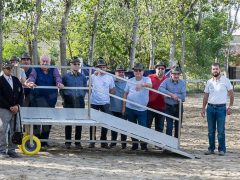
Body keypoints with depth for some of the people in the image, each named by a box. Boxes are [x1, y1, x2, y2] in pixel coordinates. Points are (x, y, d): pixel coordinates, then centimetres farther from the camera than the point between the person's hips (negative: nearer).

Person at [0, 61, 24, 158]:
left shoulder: (16, 80, 15)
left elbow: (21, 93, 12)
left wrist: (17, 106, -3)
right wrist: (10, 107, -12)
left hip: (15, 109, 5)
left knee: (14, 131, 5)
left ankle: (11, 150, 10)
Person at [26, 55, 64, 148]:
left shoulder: (54, 70, 9)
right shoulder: (36, 70, 4)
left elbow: (57, 77, -10)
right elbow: (32, 76, -15)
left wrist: (59, 83, -33)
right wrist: (30, 82, -39)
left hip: (50, 99, 2)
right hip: (37, 98, -2)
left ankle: (44, 140, 17)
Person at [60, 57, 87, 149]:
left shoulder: (82, 77, 8)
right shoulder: (66, 76, 3)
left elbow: (85, 89, 16)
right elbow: (61, 89, 8)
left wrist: (82, 96, 4)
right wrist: (65, 98, 0)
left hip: (80, 102, 2)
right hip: (69, 103, -2)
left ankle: (78, 142, 10)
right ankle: (67, 142, 9)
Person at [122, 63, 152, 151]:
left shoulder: (146, 79, -2)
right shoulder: (130, 81, 7)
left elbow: (150, 85, -26)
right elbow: (125, 94, 12)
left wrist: (142, 84, -47)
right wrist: (124, 107, 8)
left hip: (142, 109, -3)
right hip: (130, 108, 3)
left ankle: (144, 145, 5)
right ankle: (134, 144, 22)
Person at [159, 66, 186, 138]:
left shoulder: (182, 83, -2)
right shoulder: (167, 81, -4)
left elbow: (183, 97, -10)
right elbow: (160, 89, -23)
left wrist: (174, 95, -15)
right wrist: (171, 94, -26)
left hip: (178, 107, 2)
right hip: (169, 107, -2)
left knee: (178, 127, 11)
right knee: (169, 126, -7)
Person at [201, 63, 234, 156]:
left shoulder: (225, 80, -1)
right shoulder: (209, 82, 9)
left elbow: (231, 94, 3)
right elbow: (206, 96, 15)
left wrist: (230, 107, -3)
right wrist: (203, 108, 11)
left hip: (221, 108, -4)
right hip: (210, 107, 4)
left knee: (221, 130, -3)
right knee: (211, 130, 8)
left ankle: (222, 149, 4)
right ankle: (211, 148, 16)